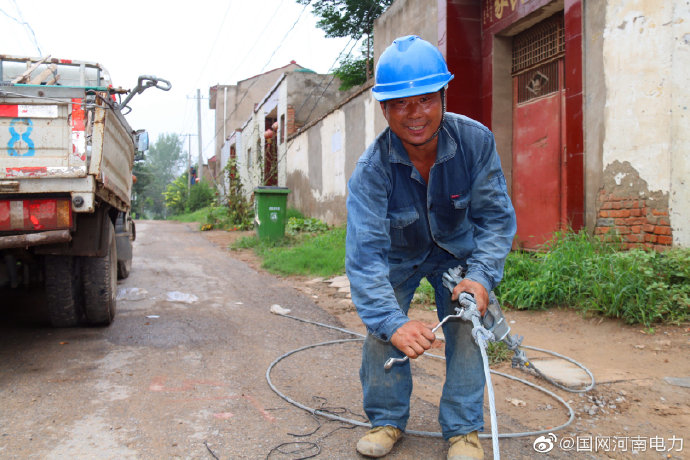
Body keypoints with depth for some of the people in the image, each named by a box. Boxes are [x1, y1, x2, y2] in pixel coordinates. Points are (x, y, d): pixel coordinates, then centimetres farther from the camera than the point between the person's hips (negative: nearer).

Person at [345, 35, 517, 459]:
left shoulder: (476, 141, -28)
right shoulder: (371, 170, -33)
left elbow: (496, 216, -19)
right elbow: (365, 253, -38)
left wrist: (481, 276, -35)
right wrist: (393, 322, -50)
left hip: (458, 249, 1)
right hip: (400, 254, 0)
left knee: (466, 327, -8)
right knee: (381, 328, -6)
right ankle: (388, 420, 16)